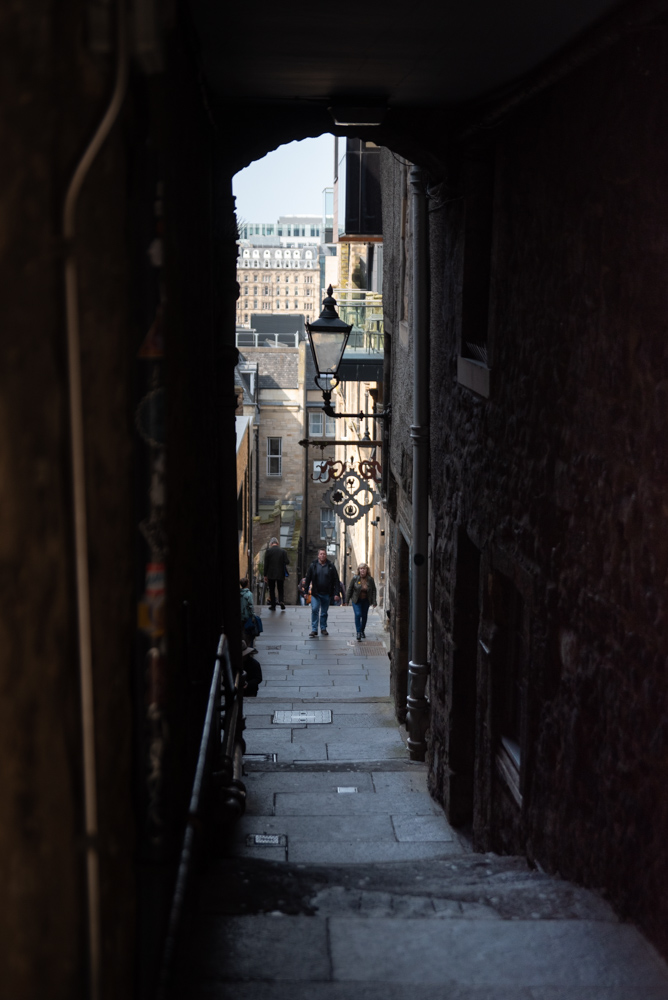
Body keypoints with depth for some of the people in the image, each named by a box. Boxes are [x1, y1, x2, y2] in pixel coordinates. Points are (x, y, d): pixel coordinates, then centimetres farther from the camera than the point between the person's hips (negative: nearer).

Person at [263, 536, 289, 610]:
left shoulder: (268, 551, -6)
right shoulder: (283, 551, -2)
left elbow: (266, 564, -5)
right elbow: (287, 562, -5)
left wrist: (265, 575, 1)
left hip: (271, 574, -1)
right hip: (280, 574, 1)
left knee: (272, 590, 9)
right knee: (280, 590, 12)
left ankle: (273, 606, 10)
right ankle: (281, 601, -13)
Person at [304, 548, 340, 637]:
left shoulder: (331, 566, 1)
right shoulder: (313, 565, 0)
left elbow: (336, 580, 3)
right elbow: (308, 578, 4)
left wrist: (336, 592, -5)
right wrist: (305, 590, 0)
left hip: (326, 594, 1)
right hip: (315, 593, -1)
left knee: (324, 612, 11)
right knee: (314, 610, -10)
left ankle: (323, 628, 23)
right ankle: (314, 630, -6)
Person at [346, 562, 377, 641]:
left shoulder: (370, 579, -8)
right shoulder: (355, 578, -12)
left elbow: (373, 590, -1)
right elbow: (349, 589, -4)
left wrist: (374, 602, -6)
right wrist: (347, 600, -2)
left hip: (366, 601, 2)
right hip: (356, 600, -2)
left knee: (364, 616, 11)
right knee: (358, 614, -18)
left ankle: (362, 631, 32)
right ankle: (358, 633, -17)